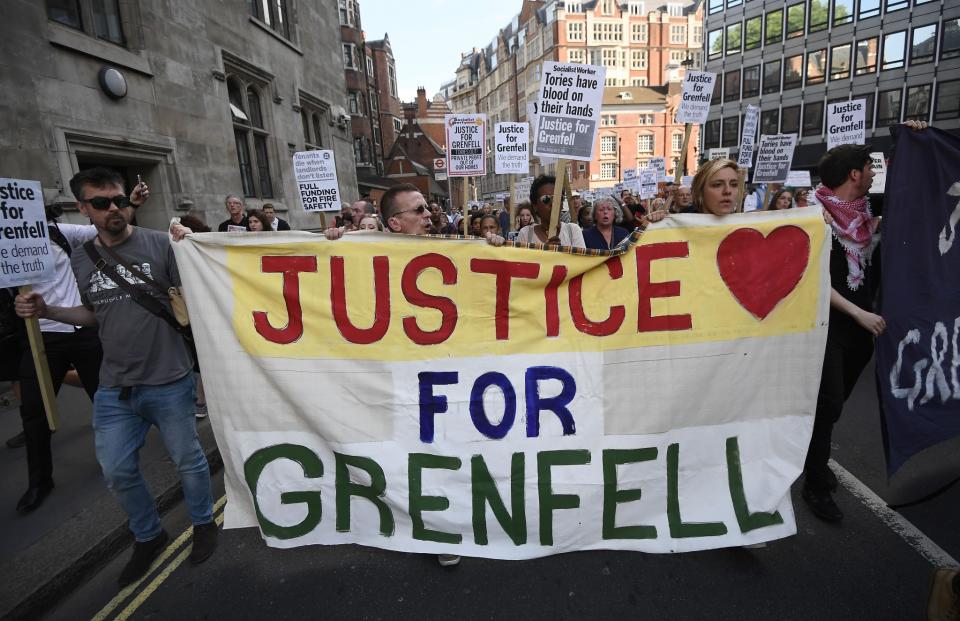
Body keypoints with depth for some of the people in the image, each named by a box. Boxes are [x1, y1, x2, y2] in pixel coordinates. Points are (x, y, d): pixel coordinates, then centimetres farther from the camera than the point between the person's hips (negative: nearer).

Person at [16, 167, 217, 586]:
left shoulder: (159, 245, -8)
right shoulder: (80, 260, 7)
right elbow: (94, 314, 18)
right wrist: (48, 311, 3)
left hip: (168, 382, -4)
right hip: (114, 389, 5)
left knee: (188, 460, 10)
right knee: (117, 472, 13)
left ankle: (203, 523, 35)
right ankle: (148, 536, 38)